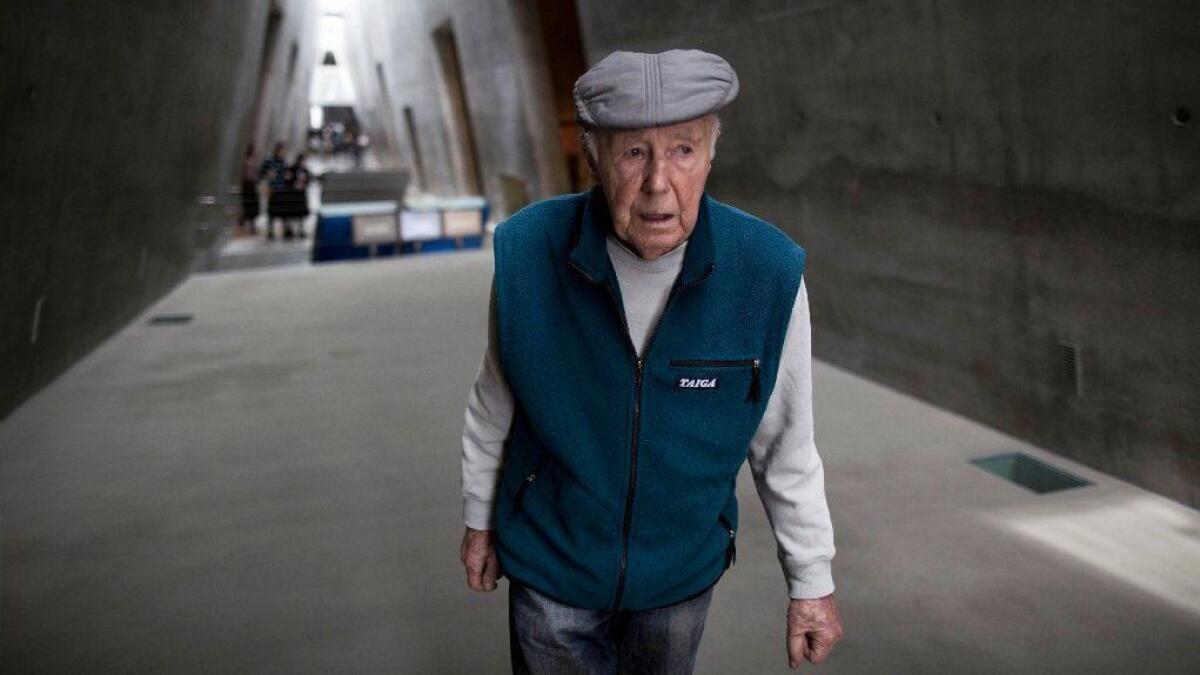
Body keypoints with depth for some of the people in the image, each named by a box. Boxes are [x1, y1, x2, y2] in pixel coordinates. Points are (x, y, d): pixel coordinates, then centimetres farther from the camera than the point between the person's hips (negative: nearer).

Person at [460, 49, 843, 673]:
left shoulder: (767, 272, -22)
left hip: (682, 574, 1)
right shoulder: (526, 254, -21)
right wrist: (479, 518, 8)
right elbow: (495, 403, -4)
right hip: (550, 565, -1)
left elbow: (785, 444, -9)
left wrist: (812, 579, -1)